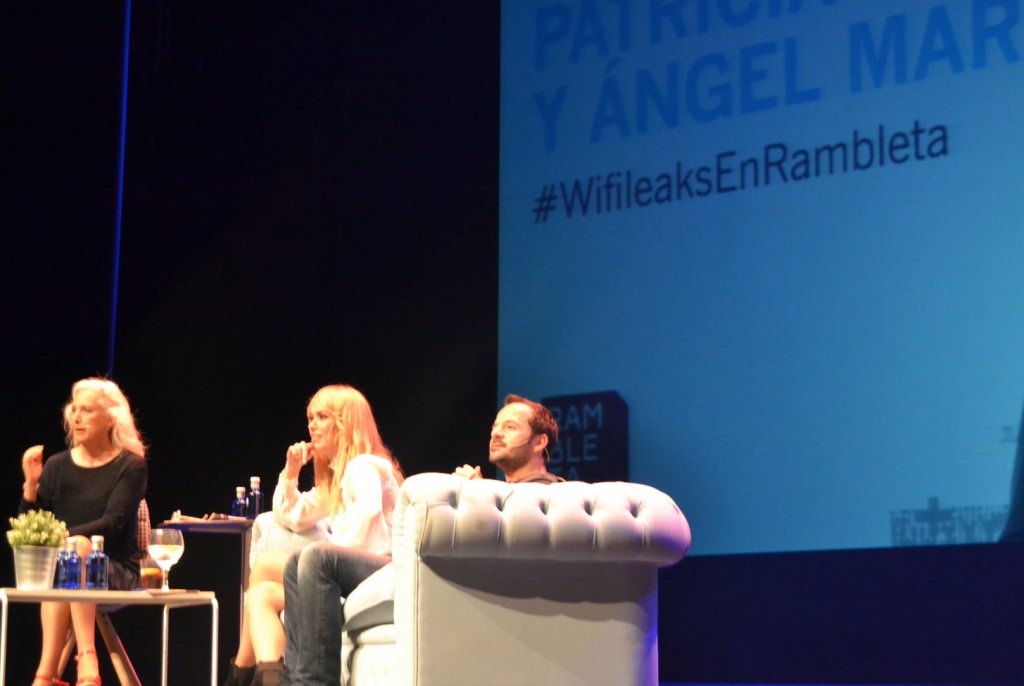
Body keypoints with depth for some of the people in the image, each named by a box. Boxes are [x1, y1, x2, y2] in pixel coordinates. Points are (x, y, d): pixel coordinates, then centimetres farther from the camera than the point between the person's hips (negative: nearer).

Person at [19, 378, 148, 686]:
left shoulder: (130, 467, -1)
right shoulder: (57, 465, 9)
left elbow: (112, 524, -14)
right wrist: (31, 484, -10)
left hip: (116, 572, -3)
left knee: (77, 547, -35)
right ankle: (87, 660, -43)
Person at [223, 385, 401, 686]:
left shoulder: (364, 467, -3)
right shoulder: (334, 477, 27)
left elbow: (365, 512, -23)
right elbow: (290, 517, 32)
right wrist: (290, 472, 19)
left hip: (372, 566, -10)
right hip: (342, 575, 10)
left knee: (265, 566, -13)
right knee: (262, 594, 0)